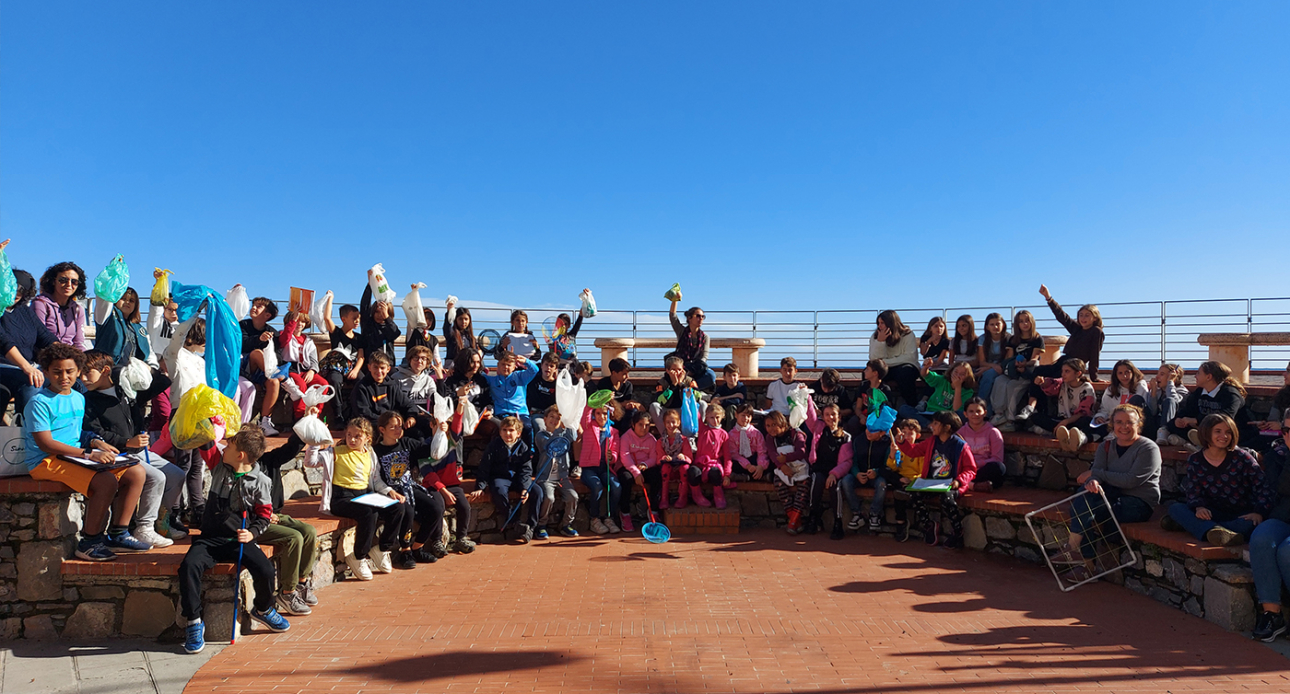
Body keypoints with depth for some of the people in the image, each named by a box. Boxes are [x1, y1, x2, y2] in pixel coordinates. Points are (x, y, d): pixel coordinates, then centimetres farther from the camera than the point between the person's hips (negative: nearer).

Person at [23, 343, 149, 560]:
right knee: (106, 482, -30)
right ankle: (88, 543, -14)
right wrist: (89, 454, -23)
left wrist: (96, 442, 3)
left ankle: (118, 534, 3)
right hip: (47, 462, -8)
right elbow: (45, 444, -17)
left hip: (75, 456, 8)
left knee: (137, 473, -5)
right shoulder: (39, 402, -9)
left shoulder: (79, 398, 16)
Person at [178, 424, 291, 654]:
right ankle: (193, 622, -14)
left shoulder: (259, 482, -4)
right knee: (189, 566, -29)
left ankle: (262, 609, 10)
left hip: (239, 540, -2)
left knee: (265, 569, -24)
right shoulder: (219, 466, 7)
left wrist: (252, 533, -15)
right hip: (210, 538, 2)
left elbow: (264, 515, 0)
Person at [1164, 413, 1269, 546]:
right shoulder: (1195, 461, 3)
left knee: (1252, 524, -37)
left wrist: (1258, 512, -24)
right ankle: (1215, 531, -48)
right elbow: (1193, 492, -1)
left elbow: (1262, 486, -8)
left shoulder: (1242, 457, -1)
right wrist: (1198, 507, -25)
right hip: (1212, 514, 2)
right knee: (1175, 507, -22)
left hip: (1241, 514, -2)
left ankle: (1189, 524, -34)